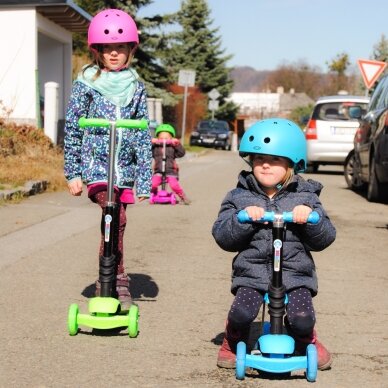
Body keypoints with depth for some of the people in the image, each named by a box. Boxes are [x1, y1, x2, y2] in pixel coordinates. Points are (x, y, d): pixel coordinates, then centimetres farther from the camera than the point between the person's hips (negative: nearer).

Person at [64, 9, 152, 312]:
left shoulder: (136, 86, 9)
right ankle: (117, 282, -13)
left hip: (124, 167, 3)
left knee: (116, 223, 4)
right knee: (115, 218, -22)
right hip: (95, 163, -3)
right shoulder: (86, 83, 2)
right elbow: (72, 128, 4)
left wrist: (144, 179, 4)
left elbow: (143, 135, 9)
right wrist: (73, 172, 0)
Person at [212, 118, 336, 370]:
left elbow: (325, 239, 3)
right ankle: (234, 343, 13)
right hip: (252, 272, 0)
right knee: (242, 313, -24)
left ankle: (307, 343, 18)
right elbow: (222, 237, -1)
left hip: (296, 273, 0)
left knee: (302, 318, -20)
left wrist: (310, 217, -16)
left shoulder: (304, 197, 7)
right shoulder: (240, 197, 7)